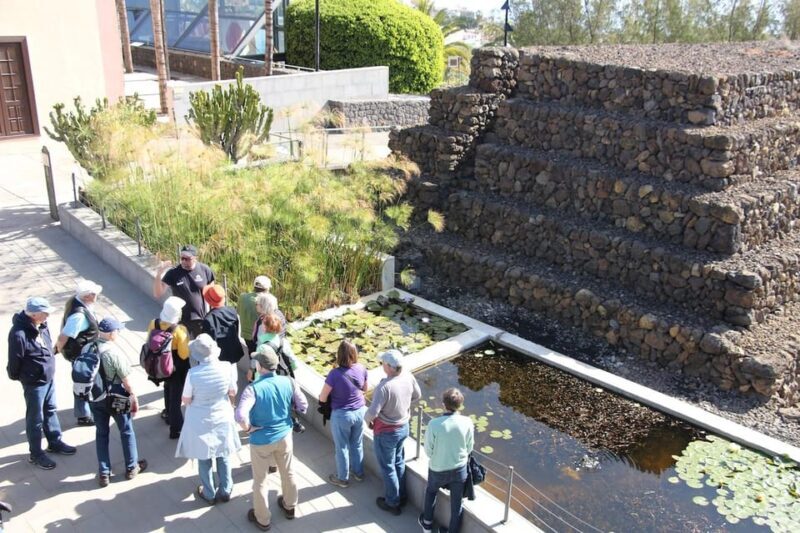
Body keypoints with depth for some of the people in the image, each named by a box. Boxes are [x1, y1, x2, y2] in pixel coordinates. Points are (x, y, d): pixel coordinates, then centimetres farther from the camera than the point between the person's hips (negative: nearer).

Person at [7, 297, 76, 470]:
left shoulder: (41, 325, -6)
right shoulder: (19, 333, -30)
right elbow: (14, 360, -17)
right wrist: (15, 376, -1)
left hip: (48, 378, 8)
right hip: (34, 382, -7)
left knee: (50, 411, 23)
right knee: (35, 419, 9)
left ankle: (55, 442, 41)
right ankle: (36, 454, 26)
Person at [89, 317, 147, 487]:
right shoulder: (114, 352, -25)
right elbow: (126, 380, -17)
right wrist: (134, 397, -3)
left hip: (94, 398, 5)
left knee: (101, 433, 17)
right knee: (126, 431, 15)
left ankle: (104, 474, 23)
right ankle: (131, 468, 29)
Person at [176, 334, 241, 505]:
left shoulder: (193, 374, -27)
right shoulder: (227, 367, -20)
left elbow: (185, 400, -13)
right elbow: (233, 393, -4)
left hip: (201, 422, -2)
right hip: (223, 418, 2)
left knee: (204, 458, 18)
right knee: (223, 455, 22)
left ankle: (209, 494, 33)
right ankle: (225, 491, 35)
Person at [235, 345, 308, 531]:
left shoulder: (253, 388, -28)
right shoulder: (288, 382, -15)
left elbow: (240, 416, -39)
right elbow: (303, 406, -6)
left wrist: (248, 428, -20)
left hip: (261, 440, -4)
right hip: (285, 435, 4)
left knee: (260, 480, 18)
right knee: (288, 472, 26)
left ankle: (263, 519, 35)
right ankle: (290, 506, 48)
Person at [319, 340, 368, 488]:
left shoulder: (335, 374, -27)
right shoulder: (361, 369, -12)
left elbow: (322, 398, -16)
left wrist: (335, 393, 4)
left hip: (341, 415, -4)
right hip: (360, 412, 4)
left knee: (341, 447, 17)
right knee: (357, 444, 25)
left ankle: (343, 478, 35)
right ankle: (359, 473, 44)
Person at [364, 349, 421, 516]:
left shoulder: (385, 387, -34)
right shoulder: (408, 377, -12)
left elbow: (373, 412, -33)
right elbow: (416, 396, 5)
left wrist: (367, 419, -11)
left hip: (386, 432, -7)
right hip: (404, 427, 7)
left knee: (387, 467, 14)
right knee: (399, 462, 26)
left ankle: (392, 503, 30)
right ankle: (401, 497, 43)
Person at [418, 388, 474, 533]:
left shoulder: (434, 424, -26)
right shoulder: (467, 423, -20)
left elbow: (428, 450, -14)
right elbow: (469, 448, -5)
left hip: (438, 469, 0)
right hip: (460, 468, 1)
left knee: (431, 491, 30)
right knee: (456, 502, 19)